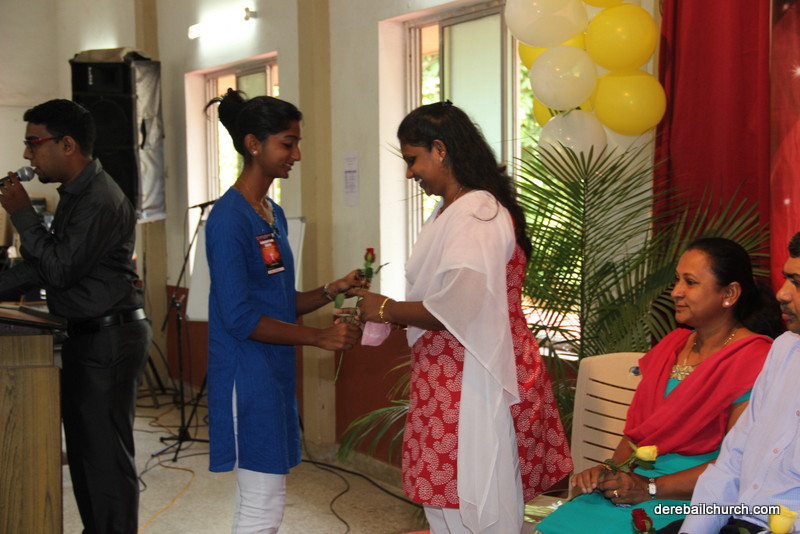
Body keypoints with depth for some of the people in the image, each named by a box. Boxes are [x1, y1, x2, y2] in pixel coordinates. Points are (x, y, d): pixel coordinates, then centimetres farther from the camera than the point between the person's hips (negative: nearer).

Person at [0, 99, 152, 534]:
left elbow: (60, 268, -19)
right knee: (83, 449, 16)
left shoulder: (101, 200, -18)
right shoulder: (75, 195, 14)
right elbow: (42, 265, 16)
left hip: (108, 340, -10)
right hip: (86, 336, 10)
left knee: (106, 456, -4)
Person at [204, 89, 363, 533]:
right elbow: (240, 319, -19)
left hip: (274, 375, 9)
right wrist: (319, 338, -18)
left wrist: (333, 290, 0)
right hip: (247, 377, -9)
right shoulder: (229, 218, -15)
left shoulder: (273, 214, 12)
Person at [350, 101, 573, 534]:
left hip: (472, 384, -10)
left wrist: (388, 310, -10)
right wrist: (389, 316, 13)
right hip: (452, 382, 10)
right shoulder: (452, 211, 15)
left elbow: (454, 308, -23)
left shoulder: (475, 215, -17)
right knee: (448, 499, 16)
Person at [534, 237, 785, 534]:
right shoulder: (672, 345, 17)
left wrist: (650, 488, -16)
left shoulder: (755, 358, -8)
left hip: (692, 497, -6)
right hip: (636, 481, 7)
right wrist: (610, 472, -2)